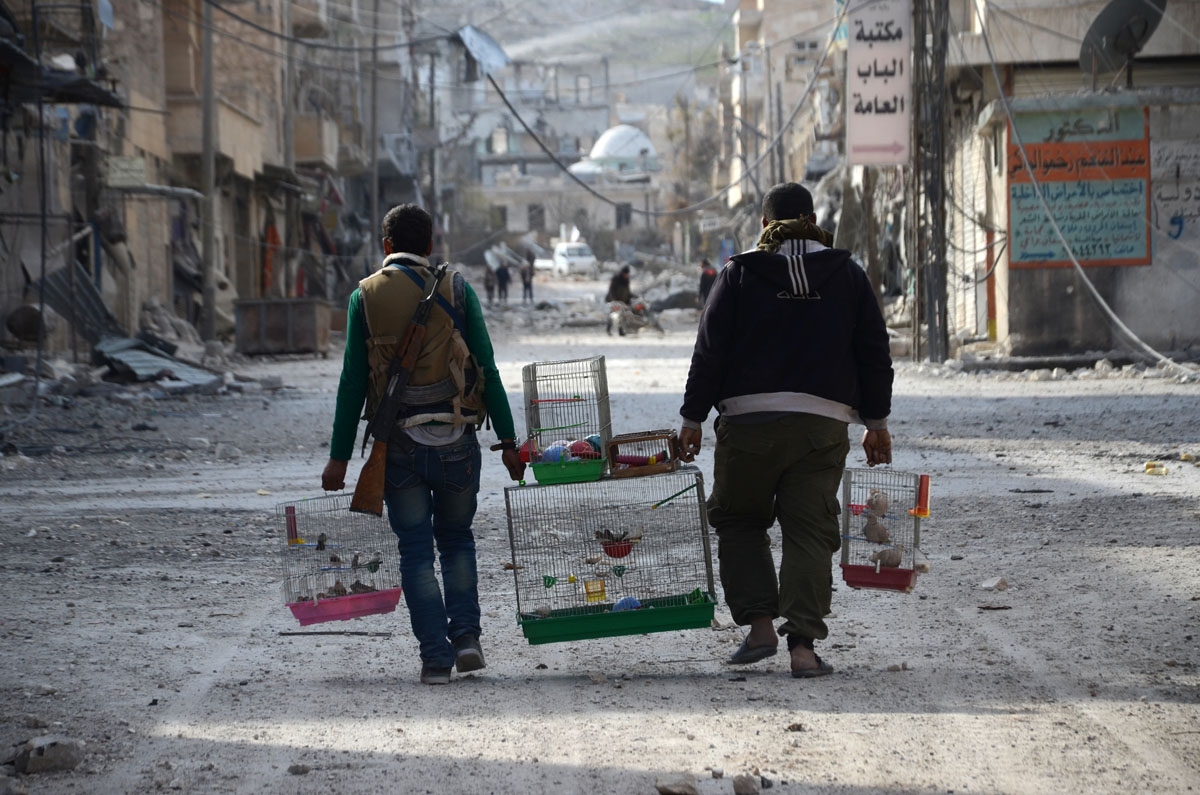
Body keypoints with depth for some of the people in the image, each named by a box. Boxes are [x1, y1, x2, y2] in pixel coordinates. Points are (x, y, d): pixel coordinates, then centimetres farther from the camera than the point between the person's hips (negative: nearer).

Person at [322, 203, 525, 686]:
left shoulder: (365, 297, 1)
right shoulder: (455, 290, 2)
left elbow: (353, 382, -1)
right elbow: (486, 369, -1)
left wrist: (339, 457, 2)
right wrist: (507, 439, 3)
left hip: (399, 443, -1)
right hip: (454, 440, 1)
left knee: (416, 551, 6)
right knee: (457, 539, 18)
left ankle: (436, 656, 0)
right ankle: (466, 634, 4)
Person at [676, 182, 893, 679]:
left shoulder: (739, 275, 2)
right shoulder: (846, 275, 8)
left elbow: (710, 352, -1)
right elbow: (874, 353, 9)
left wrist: (693, 419, 6)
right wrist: (877, 423, 16)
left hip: (749, 420, -1)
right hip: (823, 423, 1)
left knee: (739, 521, 16)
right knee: (810, 532, 3)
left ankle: (759, 624, 4)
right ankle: (803, 645, -6)